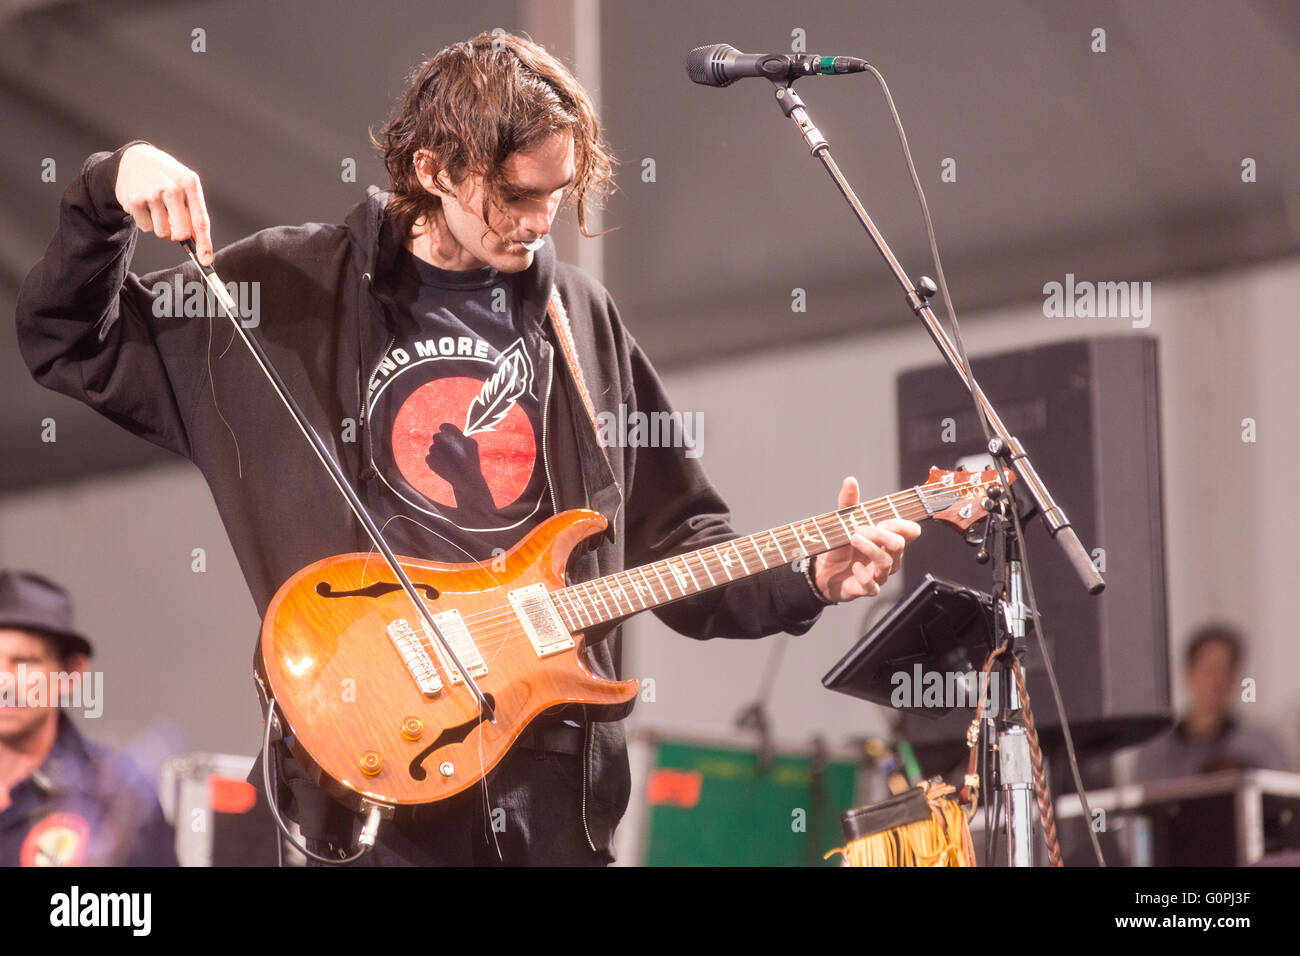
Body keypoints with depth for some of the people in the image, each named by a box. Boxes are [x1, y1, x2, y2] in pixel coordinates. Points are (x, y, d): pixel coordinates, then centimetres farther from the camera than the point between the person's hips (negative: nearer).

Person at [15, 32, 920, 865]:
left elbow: (675, 540, 16)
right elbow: (70, 339, 4)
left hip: (558, 780, 3)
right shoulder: (295, 288, 2)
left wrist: (809, 579, 0)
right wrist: (111, 191, -11)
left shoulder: (579, 316, 12)